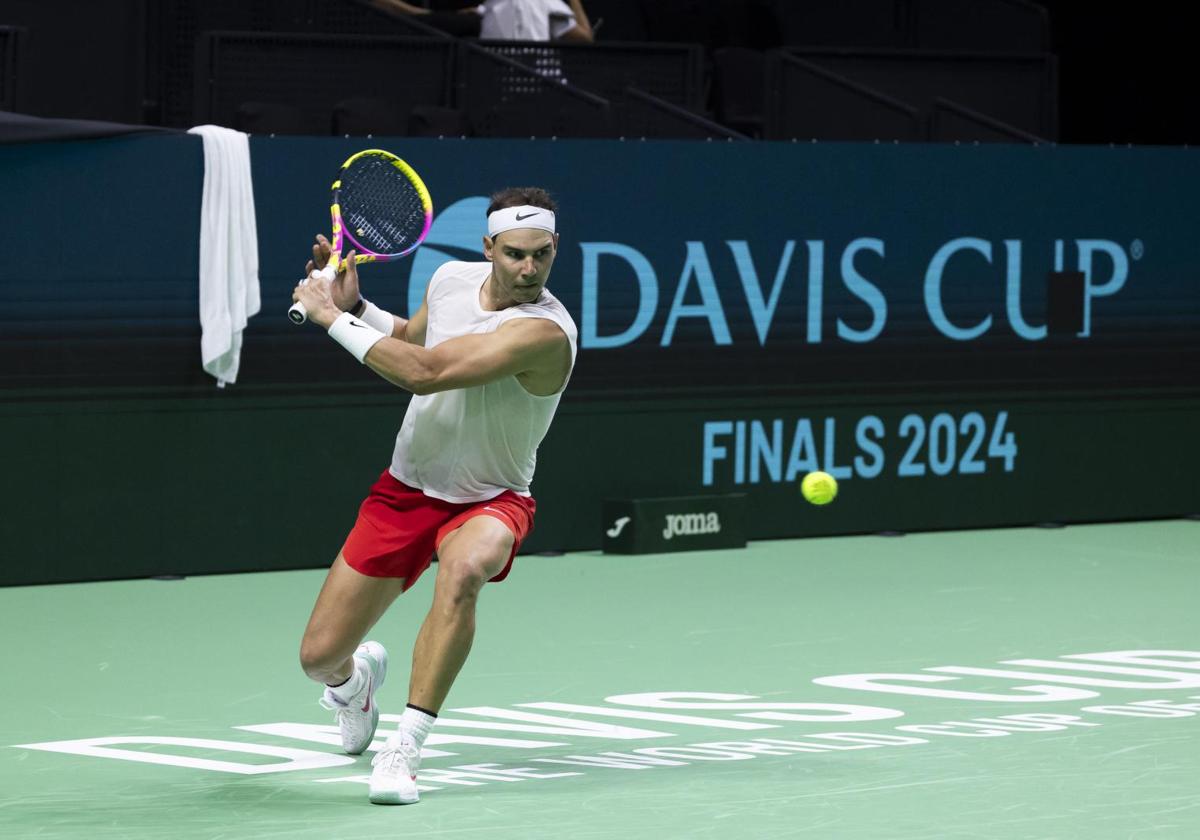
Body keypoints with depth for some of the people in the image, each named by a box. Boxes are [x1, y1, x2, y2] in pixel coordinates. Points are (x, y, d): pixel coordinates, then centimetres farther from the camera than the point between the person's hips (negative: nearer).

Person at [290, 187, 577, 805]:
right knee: (320, 656, 2)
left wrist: (332, 317, -24)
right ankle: (357, 678, 43)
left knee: (464, 568, -42)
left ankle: (406, 745, -33)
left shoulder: (546, 332, -28)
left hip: (489, 501, -5)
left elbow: (426, 371, -34)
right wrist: (354, 303, 0)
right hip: (407, 486, 5)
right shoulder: (452, 278, -6)